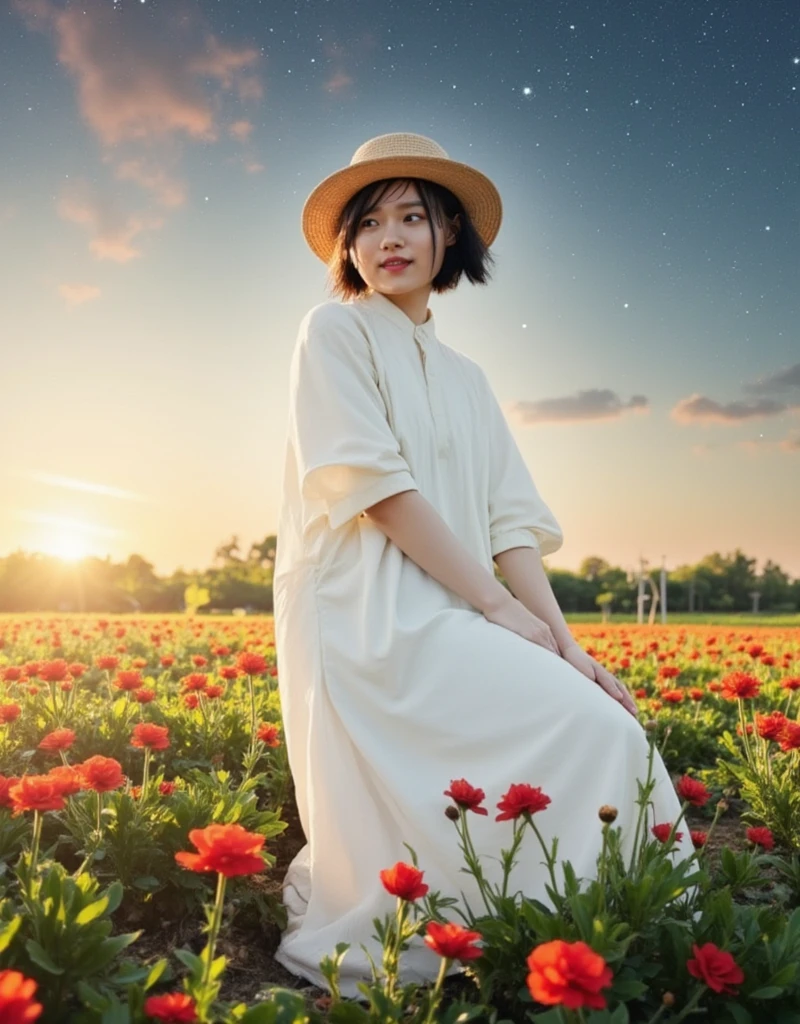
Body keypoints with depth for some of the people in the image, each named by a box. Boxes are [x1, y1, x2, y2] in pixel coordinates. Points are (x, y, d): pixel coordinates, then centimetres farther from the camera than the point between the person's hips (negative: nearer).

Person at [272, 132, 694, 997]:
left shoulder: (464, 378, 21)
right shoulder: (335, 331, 2)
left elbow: (511, 520, 11)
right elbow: (373, 484, -10)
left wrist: (563, 642, -3)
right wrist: (497, 605, -12)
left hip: (451, 622, 6)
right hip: (366, 617, -6)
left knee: (599, 727, -10)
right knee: (589, 731, -19)